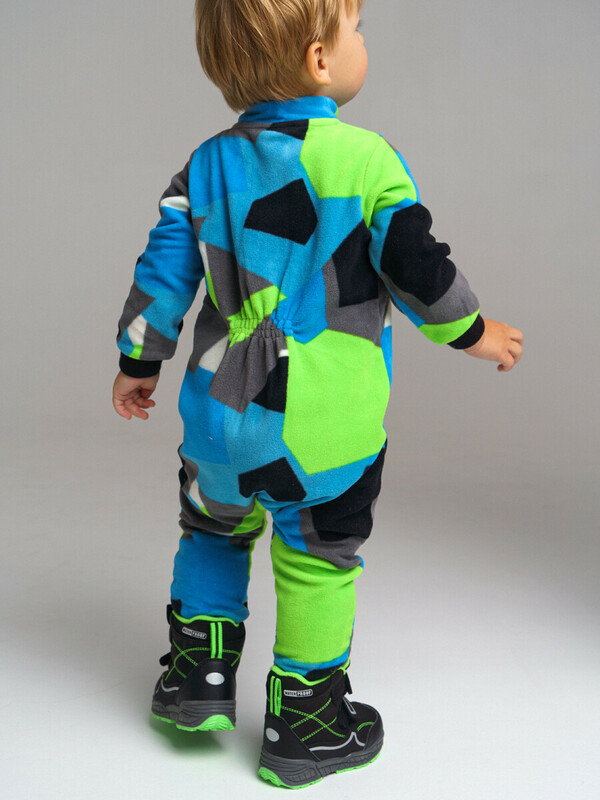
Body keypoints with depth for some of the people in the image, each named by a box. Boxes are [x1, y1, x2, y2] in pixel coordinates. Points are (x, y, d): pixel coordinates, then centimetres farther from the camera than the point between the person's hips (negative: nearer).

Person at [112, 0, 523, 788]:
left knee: (215, 529, 28)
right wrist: (472, 333, 8)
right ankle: (305, 725, 26)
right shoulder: (366, 158, -11)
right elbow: (417, 269, -9)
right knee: (318, 562, 12)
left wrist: (139, 360, 17)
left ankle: (198, 667, 32)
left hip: (222, 407, 4)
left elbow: (164, 270, 5)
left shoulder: (207, 163, 2)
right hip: (327, 425, -4)